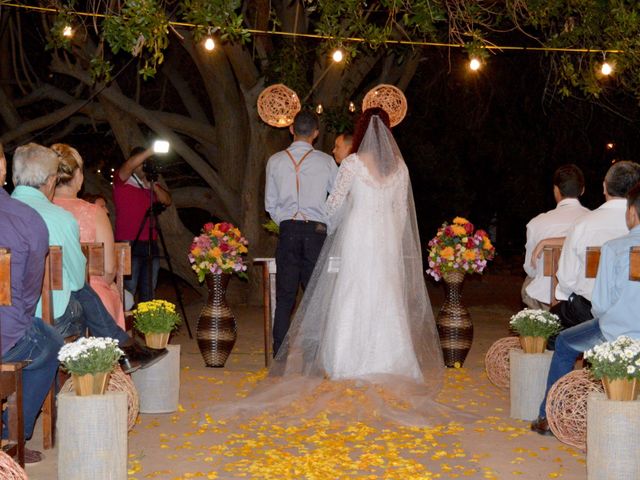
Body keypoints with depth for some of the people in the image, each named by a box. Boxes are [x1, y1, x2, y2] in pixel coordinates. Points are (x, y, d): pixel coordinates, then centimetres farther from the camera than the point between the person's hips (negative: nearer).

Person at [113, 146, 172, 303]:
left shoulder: (152, 185, 18)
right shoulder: (122, 181, 0)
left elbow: (167, 201, 5)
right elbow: (128, 166, -21)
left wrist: (151, 184, -8)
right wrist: (151, 150, -26)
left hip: (151, 244, 6)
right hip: (129, 245, -6)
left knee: (148, 292, 10)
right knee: (128, 291, -8)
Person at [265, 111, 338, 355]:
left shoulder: (276, 161, 4)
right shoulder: (325, 161, 0)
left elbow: (270, 204, 8)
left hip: (288, 229, 1)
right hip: (316, 230, -1)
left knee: (284, 297, 4)